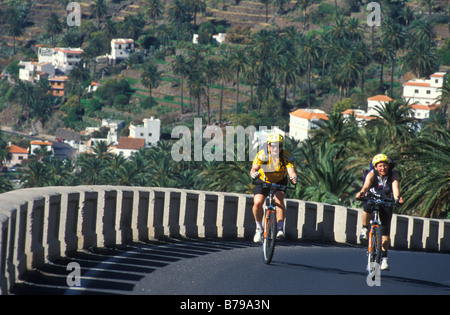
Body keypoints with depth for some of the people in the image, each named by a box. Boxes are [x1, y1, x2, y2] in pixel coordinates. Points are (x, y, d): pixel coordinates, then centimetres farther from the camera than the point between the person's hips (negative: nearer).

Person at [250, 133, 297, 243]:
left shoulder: (287, 157, -26)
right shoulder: (262, 155, -28)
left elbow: (291, 171, -38)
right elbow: (254, 169, -39)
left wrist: (294, 177, -62)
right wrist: (254, 174, -64)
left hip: (280, 181, 0)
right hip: (263, 181, 0)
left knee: (279, 200, -26)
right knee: (257, 203, -18)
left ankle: (280, 228, -21)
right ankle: (259, 228, 4)